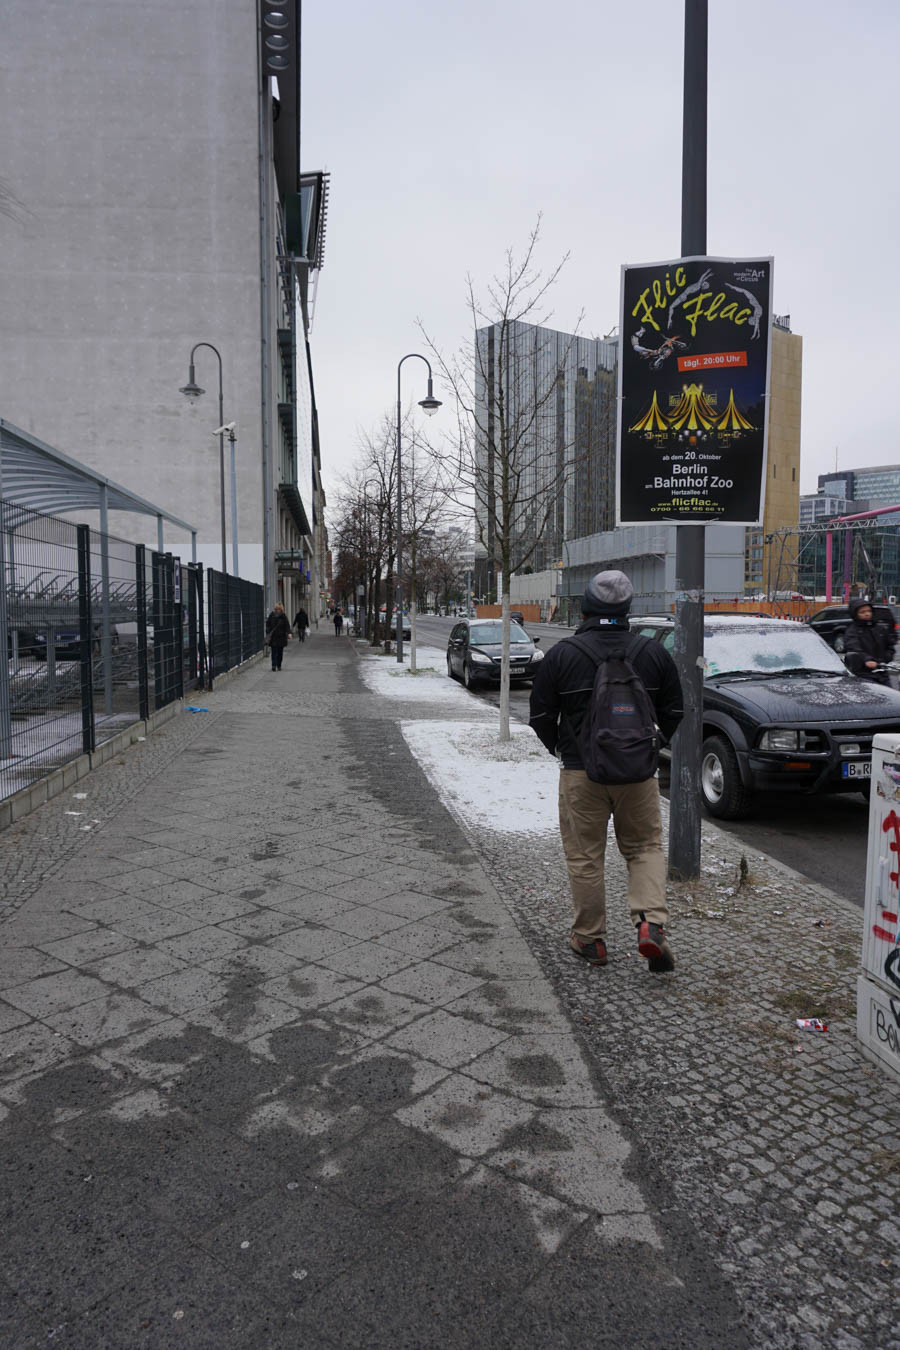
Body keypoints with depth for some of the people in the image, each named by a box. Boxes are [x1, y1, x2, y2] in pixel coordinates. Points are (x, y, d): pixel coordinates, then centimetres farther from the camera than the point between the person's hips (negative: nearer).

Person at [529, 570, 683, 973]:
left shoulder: (562, 654, -6)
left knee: (585, 857, 9)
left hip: (581, 772, -2)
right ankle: (650, 923, -3)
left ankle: (590, 939, 18)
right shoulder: (653, 652, 0)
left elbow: (540, 716, -1)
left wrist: (559, 748, 18)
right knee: (645, 848, 15)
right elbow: (674, 711, 8)